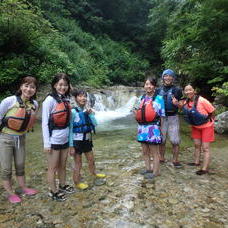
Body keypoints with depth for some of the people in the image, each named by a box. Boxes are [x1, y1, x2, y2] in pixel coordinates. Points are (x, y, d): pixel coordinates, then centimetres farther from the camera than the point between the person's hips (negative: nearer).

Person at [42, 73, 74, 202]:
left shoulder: (66, 99, 4)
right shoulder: (50, 100, -14)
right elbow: (45, 123, -14)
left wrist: (70, 137, 12)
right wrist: (46, 143, -15)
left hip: (65, 139, 6)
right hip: (54, 140, -6)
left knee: (63, 165, 20)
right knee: (53, 167, 10)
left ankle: (63, 186, 39)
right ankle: (53, 192, 27)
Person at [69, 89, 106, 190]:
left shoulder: (87, 110, 0)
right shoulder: (73, 111, -17)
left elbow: (95, 124, -2)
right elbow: (70, 129, -15)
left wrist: (90, 113, -15)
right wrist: (71, 146, -16)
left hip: (87, 139, 6)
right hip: (77, 140, -6)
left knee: (91, 160, 25)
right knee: (78, 164, 8)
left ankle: (94, 174, 50)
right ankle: (77, 182, 29)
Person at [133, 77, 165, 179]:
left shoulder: (159, 98, -6)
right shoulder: (142, 98, 10)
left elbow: (162, 116, -5)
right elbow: (137, 110, 21)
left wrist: (160, 128, -5)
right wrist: (135, 111, -2)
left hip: (153, 128, -6)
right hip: (142, 127, 6)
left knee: (154, 152, 6)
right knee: (145, 151, 17)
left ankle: (155, 172, 21)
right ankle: (148, 168, 34)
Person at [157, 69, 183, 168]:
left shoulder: (177, 90, 0)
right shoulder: (159, 90, 7)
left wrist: (176, 103, -22)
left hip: (173, 117, -2)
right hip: (161, 117, 2)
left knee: (175, 140, 0)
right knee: (161, 140, 10)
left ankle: (175, 160, 15)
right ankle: (161, 158, 26)